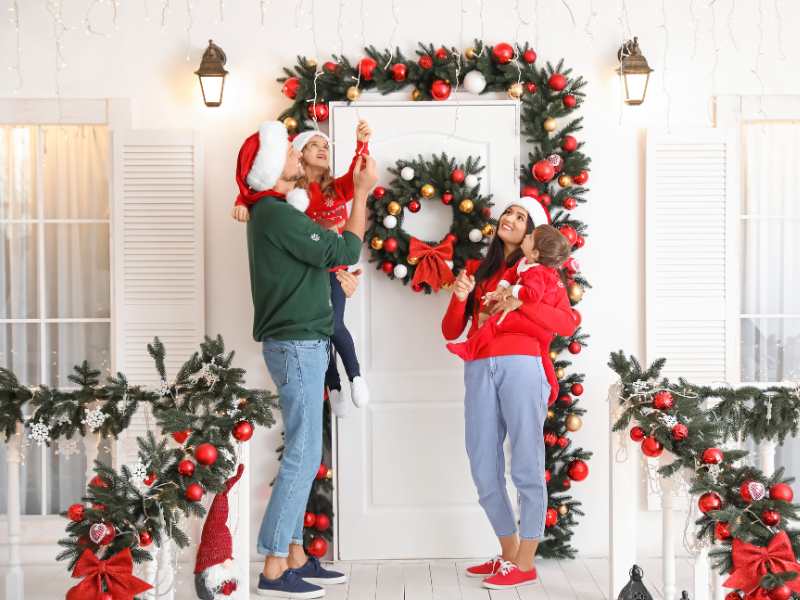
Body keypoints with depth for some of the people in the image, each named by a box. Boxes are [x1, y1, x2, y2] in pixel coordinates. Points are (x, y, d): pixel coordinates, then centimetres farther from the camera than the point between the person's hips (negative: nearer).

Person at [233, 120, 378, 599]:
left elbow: (324, 250, 15)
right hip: (297, 346, -10)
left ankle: (295, 556, 18)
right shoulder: (276, 214, -17)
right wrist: (363, 193, -5)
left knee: (304, 454, 12)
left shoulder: (274, 212, 14)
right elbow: (344, 251, -15)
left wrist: (359, 190, 12)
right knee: (304, 456, -8)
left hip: (301, 345, 10)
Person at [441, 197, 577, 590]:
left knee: (525, 466, -6)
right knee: (484, 470, 5)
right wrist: (459, 297, -3)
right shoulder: (477, 270, 21)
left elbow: (568, 324, -3)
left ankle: (526, 563, 0)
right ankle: (508, 554, 18)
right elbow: (451, 332, 15)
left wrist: (520, 302, -14)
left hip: (521, 367, -4)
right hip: (479, 370, 4)